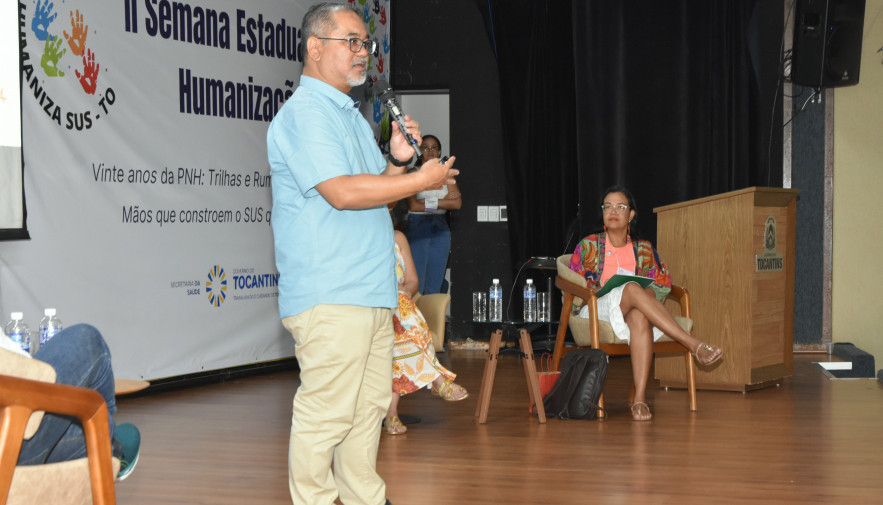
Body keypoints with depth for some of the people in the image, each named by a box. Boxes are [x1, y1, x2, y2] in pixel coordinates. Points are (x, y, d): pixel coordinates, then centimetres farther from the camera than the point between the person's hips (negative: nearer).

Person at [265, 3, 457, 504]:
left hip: (373, 293, 10)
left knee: (370, 405, 14)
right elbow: (342, 192, -21)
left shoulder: (351, 115, 22)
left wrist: (397, 161, 4)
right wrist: (421, 180, -14)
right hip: (328, 297, -10)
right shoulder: (303, 113, -10)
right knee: (326, 412, -8)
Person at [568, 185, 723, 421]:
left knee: (639, 316, -40)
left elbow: (663, 284, 15)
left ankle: (640, 398, -51)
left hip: (634, 311, 2)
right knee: (632, 289, -35)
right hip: (595, 311, -2)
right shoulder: (589, 246, 11)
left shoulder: (644, 250, 17)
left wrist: (648, 293, -7)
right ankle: (694, 346, -44)